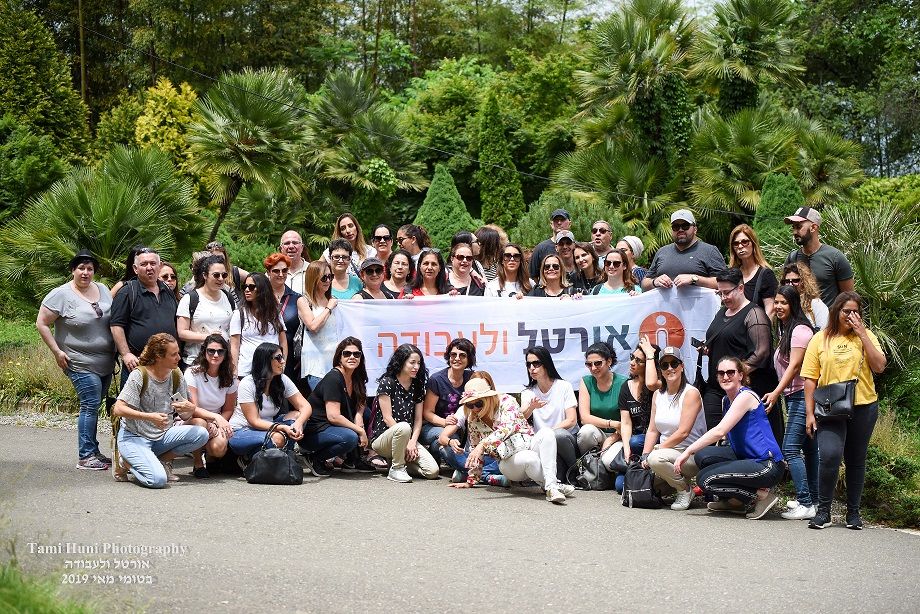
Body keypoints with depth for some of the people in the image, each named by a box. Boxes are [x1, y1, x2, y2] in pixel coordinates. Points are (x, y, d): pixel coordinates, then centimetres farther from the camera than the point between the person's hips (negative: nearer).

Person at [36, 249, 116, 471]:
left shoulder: (102, 290, 8)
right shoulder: (61, 295, -10)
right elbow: (41, 323, -7)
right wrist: (57, 352, -11)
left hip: (106, 362, 6)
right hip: (81, 363, -6)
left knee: (94, 406, 12)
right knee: (91, 405, -10)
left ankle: (93, 450, 21)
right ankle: (85, 456, -5)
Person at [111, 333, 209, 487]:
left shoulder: (176, 376, 2)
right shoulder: (139, 375, -15)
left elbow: (184, 416, 4)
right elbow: (118, 409, -19)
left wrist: (191, 409, -21)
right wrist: (149, 417, -29)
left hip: (162, 436, 6)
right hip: (135, 437, -6)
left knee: (201, 434, -18)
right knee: (158, 480, -28)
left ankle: (163, 460, 3)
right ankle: (125, 463, 3)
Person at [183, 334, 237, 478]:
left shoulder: (229, 378, 2)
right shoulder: (193, 373, -11)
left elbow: (228, 410, 7)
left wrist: (219, 424, -15)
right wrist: (216, 417, -33)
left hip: (215, 425, 2)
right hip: (190, 421, -2)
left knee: (219, 448, -31)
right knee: (199, 423, -39)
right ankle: (197, 464, -11)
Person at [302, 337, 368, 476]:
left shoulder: (356, 379, 9)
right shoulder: (333, 378, -17)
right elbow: (333, 416, -23)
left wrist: (359, 415, -4)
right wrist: (360, 431, -18)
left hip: (331, 428, 9)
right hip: (313, 432, -9)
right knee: (350, 438, -32)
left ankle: (351, 461, 8)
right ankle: (316, 459, -8)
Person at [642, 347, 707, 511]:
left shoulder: (691, 393, -10)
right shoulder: (658, 394, 11)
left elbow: (683, 432, -18)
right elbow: (652, 430, 8)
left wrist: (657, 448, -17)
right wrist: (645, 455, -6)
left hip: (690, 455, -7)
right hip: (666, 452, 7)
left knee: (657, 459, -34)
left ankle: (685, 490, -10)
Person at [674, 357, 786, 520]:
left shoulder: (746, 396, -12)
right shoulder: (726, 400, 16)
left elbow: (719, 431, -21)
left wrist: (688, 451, -19)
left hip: (767, 464, -9)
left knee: (705, 480, -14)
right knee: (702, 456, -1)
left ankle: (761, 495, -4)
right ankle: (734, 502, 13)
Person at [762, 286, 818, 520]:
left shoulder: (800, 329, -11)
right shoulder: (784, 330, 18)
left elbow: (795, 365, -17)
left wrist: (776, 393, -23)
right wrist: (778, 393, 10)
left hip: (802, 395, -10)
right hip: (793, 396, 10)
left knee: (790, 449, -13)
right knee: (808, 449, 11)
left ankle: (806, 504, -12)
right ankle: (814, 500, 15)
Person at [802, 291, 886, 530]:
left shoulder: (866, 336, 7)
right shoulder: (820, 339, 4)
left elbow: (879, 366, -7)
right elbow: (810, 379, 3)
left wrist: (862, 334, -9)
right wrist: (809, 413, -3)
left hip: (863, 406, 2)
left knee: (856, 460, 10)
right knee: (829, 455, -19)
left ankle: (853, 512, 23)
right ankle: (823, 510, -6)